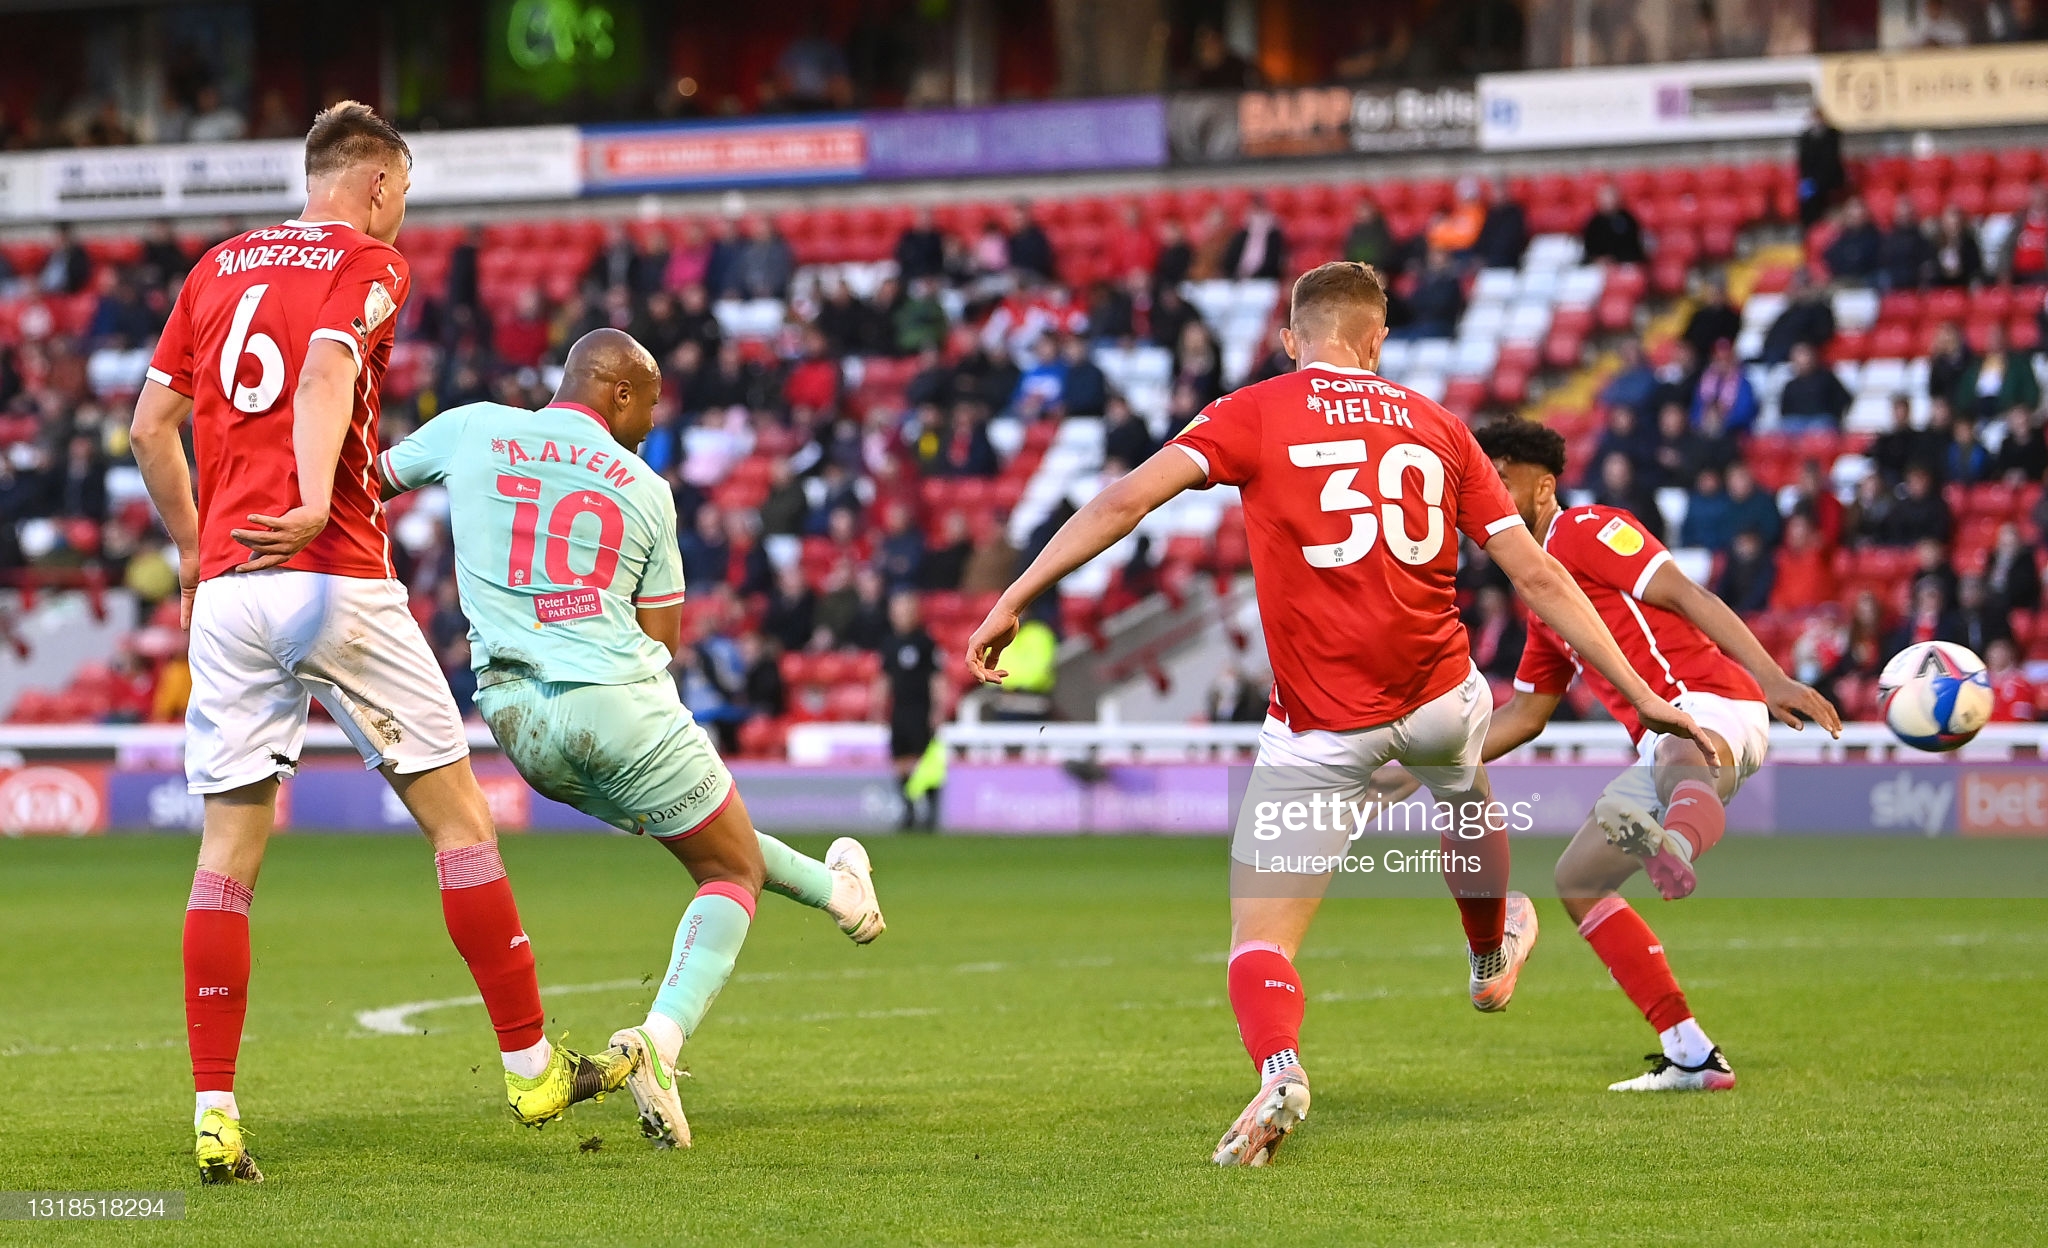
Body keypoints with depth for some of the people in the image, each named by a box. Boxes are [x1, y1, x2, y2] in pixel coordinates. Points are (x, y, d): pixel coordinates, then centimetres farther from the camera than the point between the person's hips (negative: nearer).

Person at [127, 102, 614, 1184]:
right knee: (458, 815, 7)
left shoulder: (217, 267, 16)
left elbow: (150, 425, 15)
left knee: (229, 847, 4)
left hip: (228, 588, 5)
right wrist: (314, 504, -32)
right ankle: (532, 1067, 13)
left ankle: (215, 1118, -2)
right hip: (337, 580, -5)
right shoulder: (369, 263, 1)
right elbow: (326, 371, -20)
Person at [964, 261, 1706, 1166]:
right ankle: (1492, 956, 63)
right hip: (1441, 699, 3)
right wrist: (1644, 697, 10)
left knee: (1259, 940, 1)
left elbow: (1127, 498, -15)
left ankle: (1277, 1068, -30)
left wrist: (1013, 600, -12)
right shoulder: (1436, 426, 7)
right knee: (1466, 792, 38)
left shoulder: (1253, 415, -2)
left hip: (1319, 731, -3)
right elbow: (1539, 579, 6)